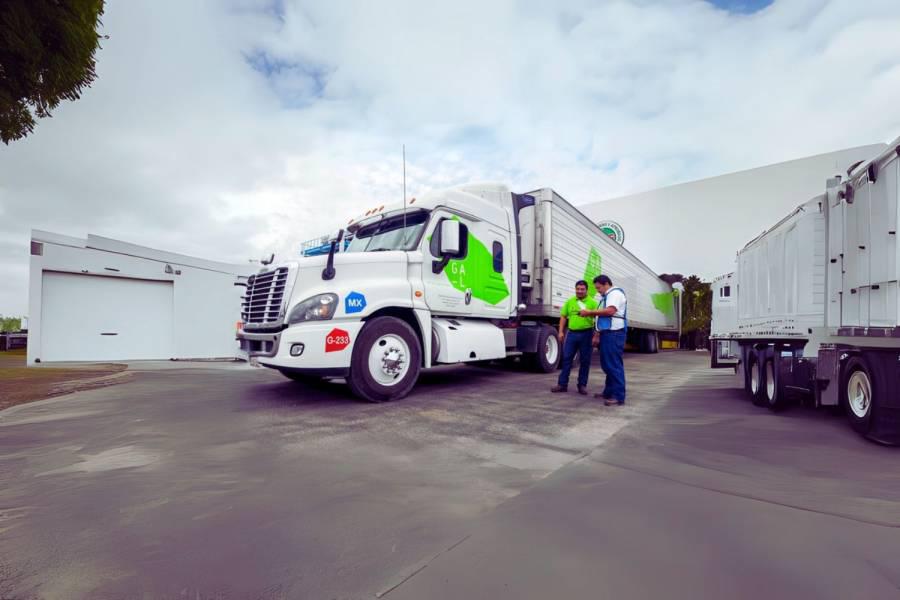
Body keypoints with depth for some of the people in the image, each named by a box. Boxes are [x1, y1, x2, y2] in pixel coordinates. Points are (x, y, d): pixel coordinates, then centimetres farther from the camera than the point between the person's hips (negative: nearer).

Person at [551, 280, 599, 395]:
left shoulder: (593, 302, -1)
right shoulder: (569, 301, 9)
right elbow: (563, 317, 12)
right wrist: (561, 332, 4)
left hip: (586, 334, -2)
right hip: (572, 333, 2)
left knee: (585, 361, 6)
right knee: (566, 358, 3)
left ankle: (582, 385, 17)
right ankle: (562, 384, 10)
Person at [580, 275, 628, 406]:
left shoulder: (615, 293, -7)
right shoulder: (606, 296, 24)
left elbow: (610, 311, -21)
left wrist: (590, 312, -16)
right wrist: (590, 314, 8)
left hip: (614, 334, -11)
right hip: (607, 333, 11)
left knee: (614, 365, -10)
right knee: (607, 364, 15)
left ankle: (619, 396, -8)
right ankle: (609, 392, 23)